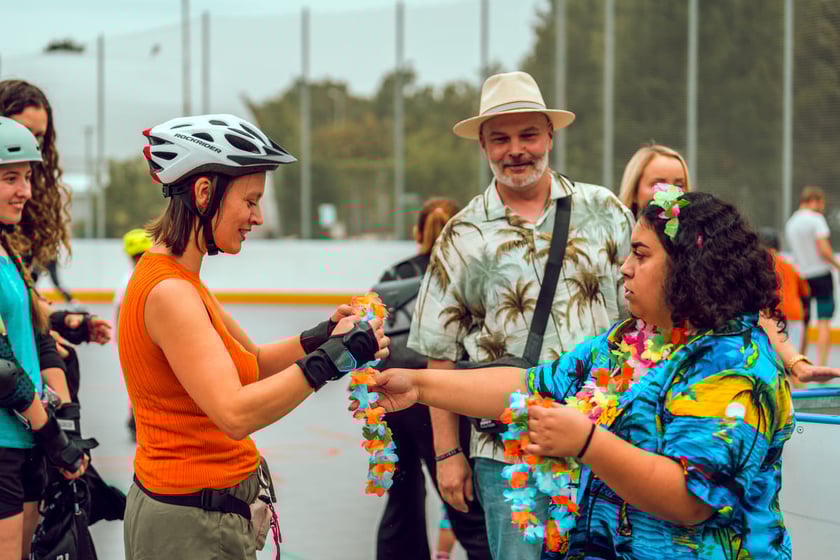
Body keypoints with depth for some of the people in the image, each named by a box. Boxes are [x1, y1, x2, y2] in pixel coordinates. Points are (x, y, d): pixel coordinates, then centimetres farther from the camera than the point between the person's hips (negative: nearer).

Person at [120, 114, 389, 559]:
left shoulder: (175, 279, 10)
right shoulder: (169, 292, -21)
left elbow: (252, 363, 13)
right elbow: (236, 413, -28)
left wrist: (320, 337, -3)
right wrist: (333, 356, -28)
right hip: (193, 524, -10)